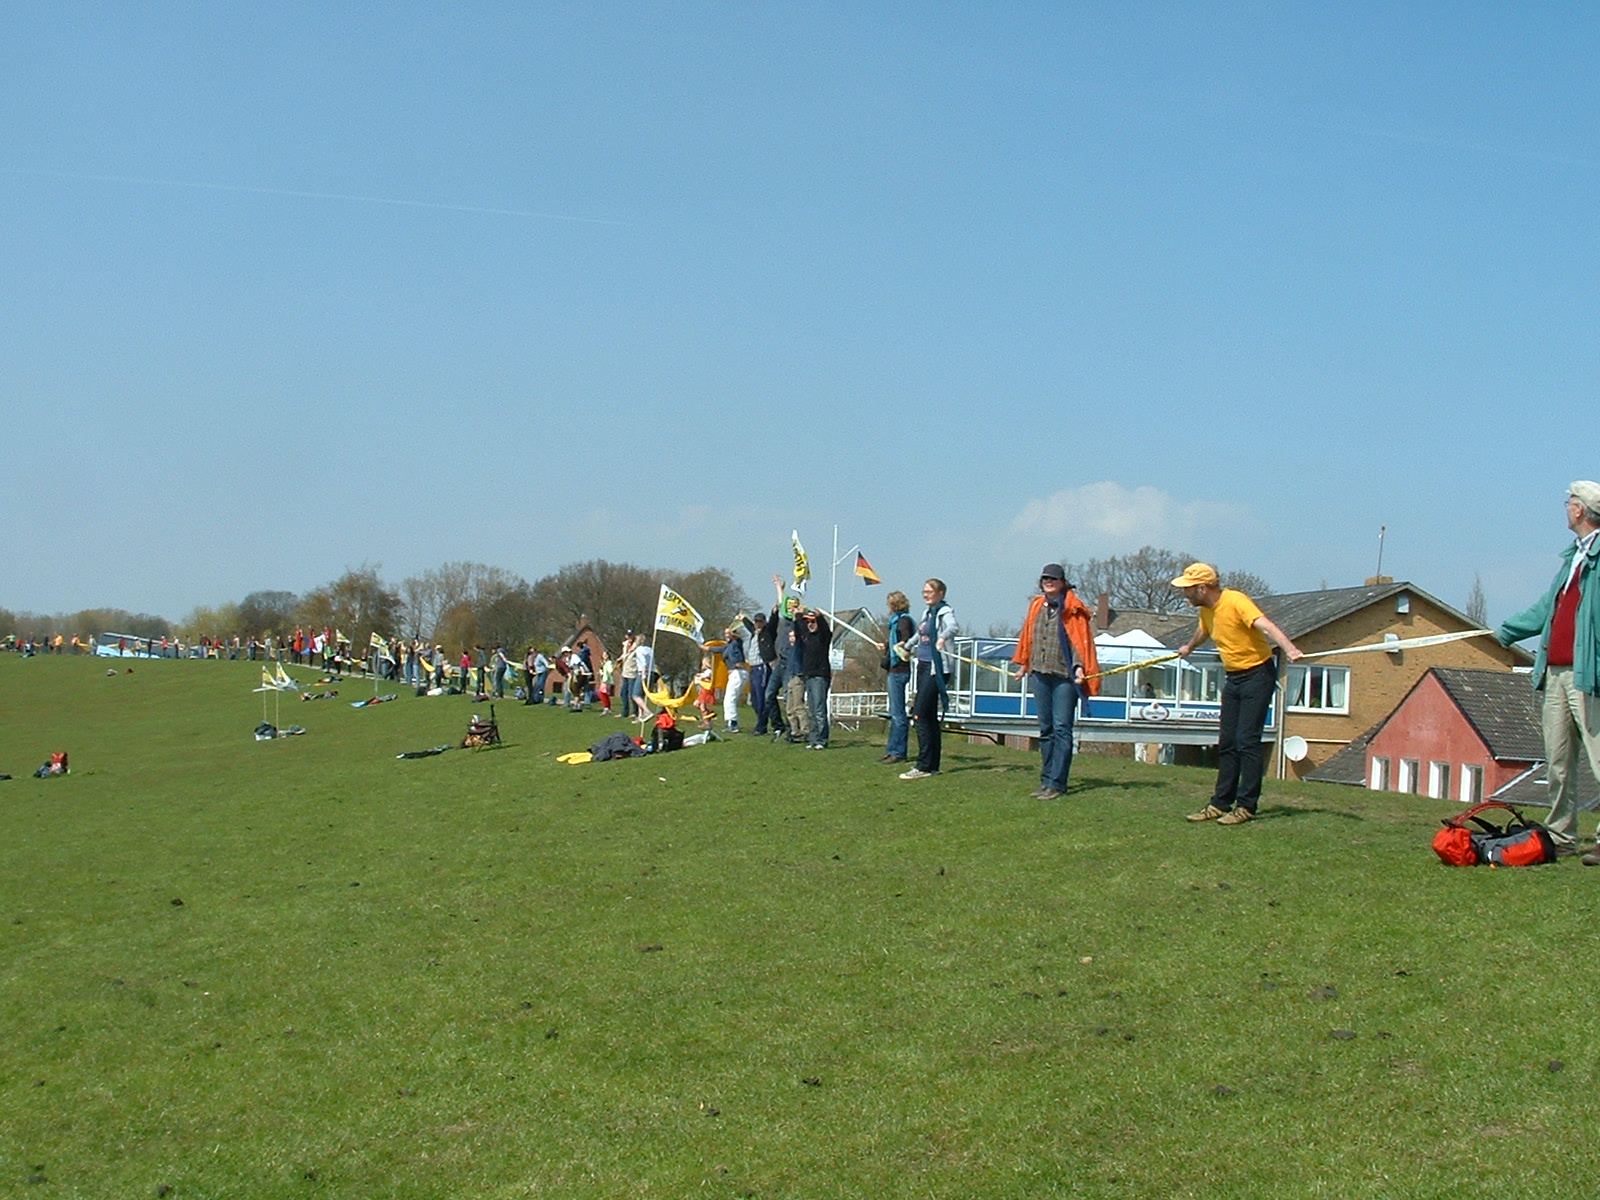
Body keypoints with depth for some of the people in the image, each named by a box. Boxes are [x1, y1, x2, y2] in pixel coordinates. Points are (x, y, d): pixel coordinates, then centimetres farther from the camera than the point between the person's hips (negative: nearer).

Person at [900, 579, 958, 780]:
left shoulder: (945, 612, -9)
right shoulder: (927, 612, 16)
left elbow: (953, 626, -31)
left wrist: (943, 637, -52)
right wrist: (908, 646, 51)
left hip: (936, 667, -9)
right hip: (923, 665, 9)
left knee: (920, 714, -13)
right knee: (929, 716, 10)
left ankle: (923, 766, -12)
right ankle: (932, 765, 14)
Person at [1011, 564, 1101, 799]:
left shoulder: (1072, 609, -4)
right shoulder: (1037, 606, 13)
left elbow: (1080, 641, -8)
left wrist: (1079, 666, -21)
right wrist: (1023, 664, 27)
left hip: (1064, 676, -6)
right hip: (1039, 674, 6)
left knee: (1061, 729, -8)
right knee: (1045, 729, 9)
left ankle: (1056, 784, -8)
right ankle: (1046, 781, 13)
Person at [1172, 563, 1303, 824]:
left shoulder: (1236, 601, -21)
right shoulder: (1206, 609, 5)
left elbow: (1266, 626, -36)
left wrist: (1289, 648, -53)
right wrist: (1188, 647, 49)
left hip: (1257, 674, -8)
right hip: (1233, 677, 8)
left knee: (1247, 741, -10)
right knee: (1226, 743, 8)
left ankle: (1246, 806, -5)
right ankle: (1221, 804, 13)